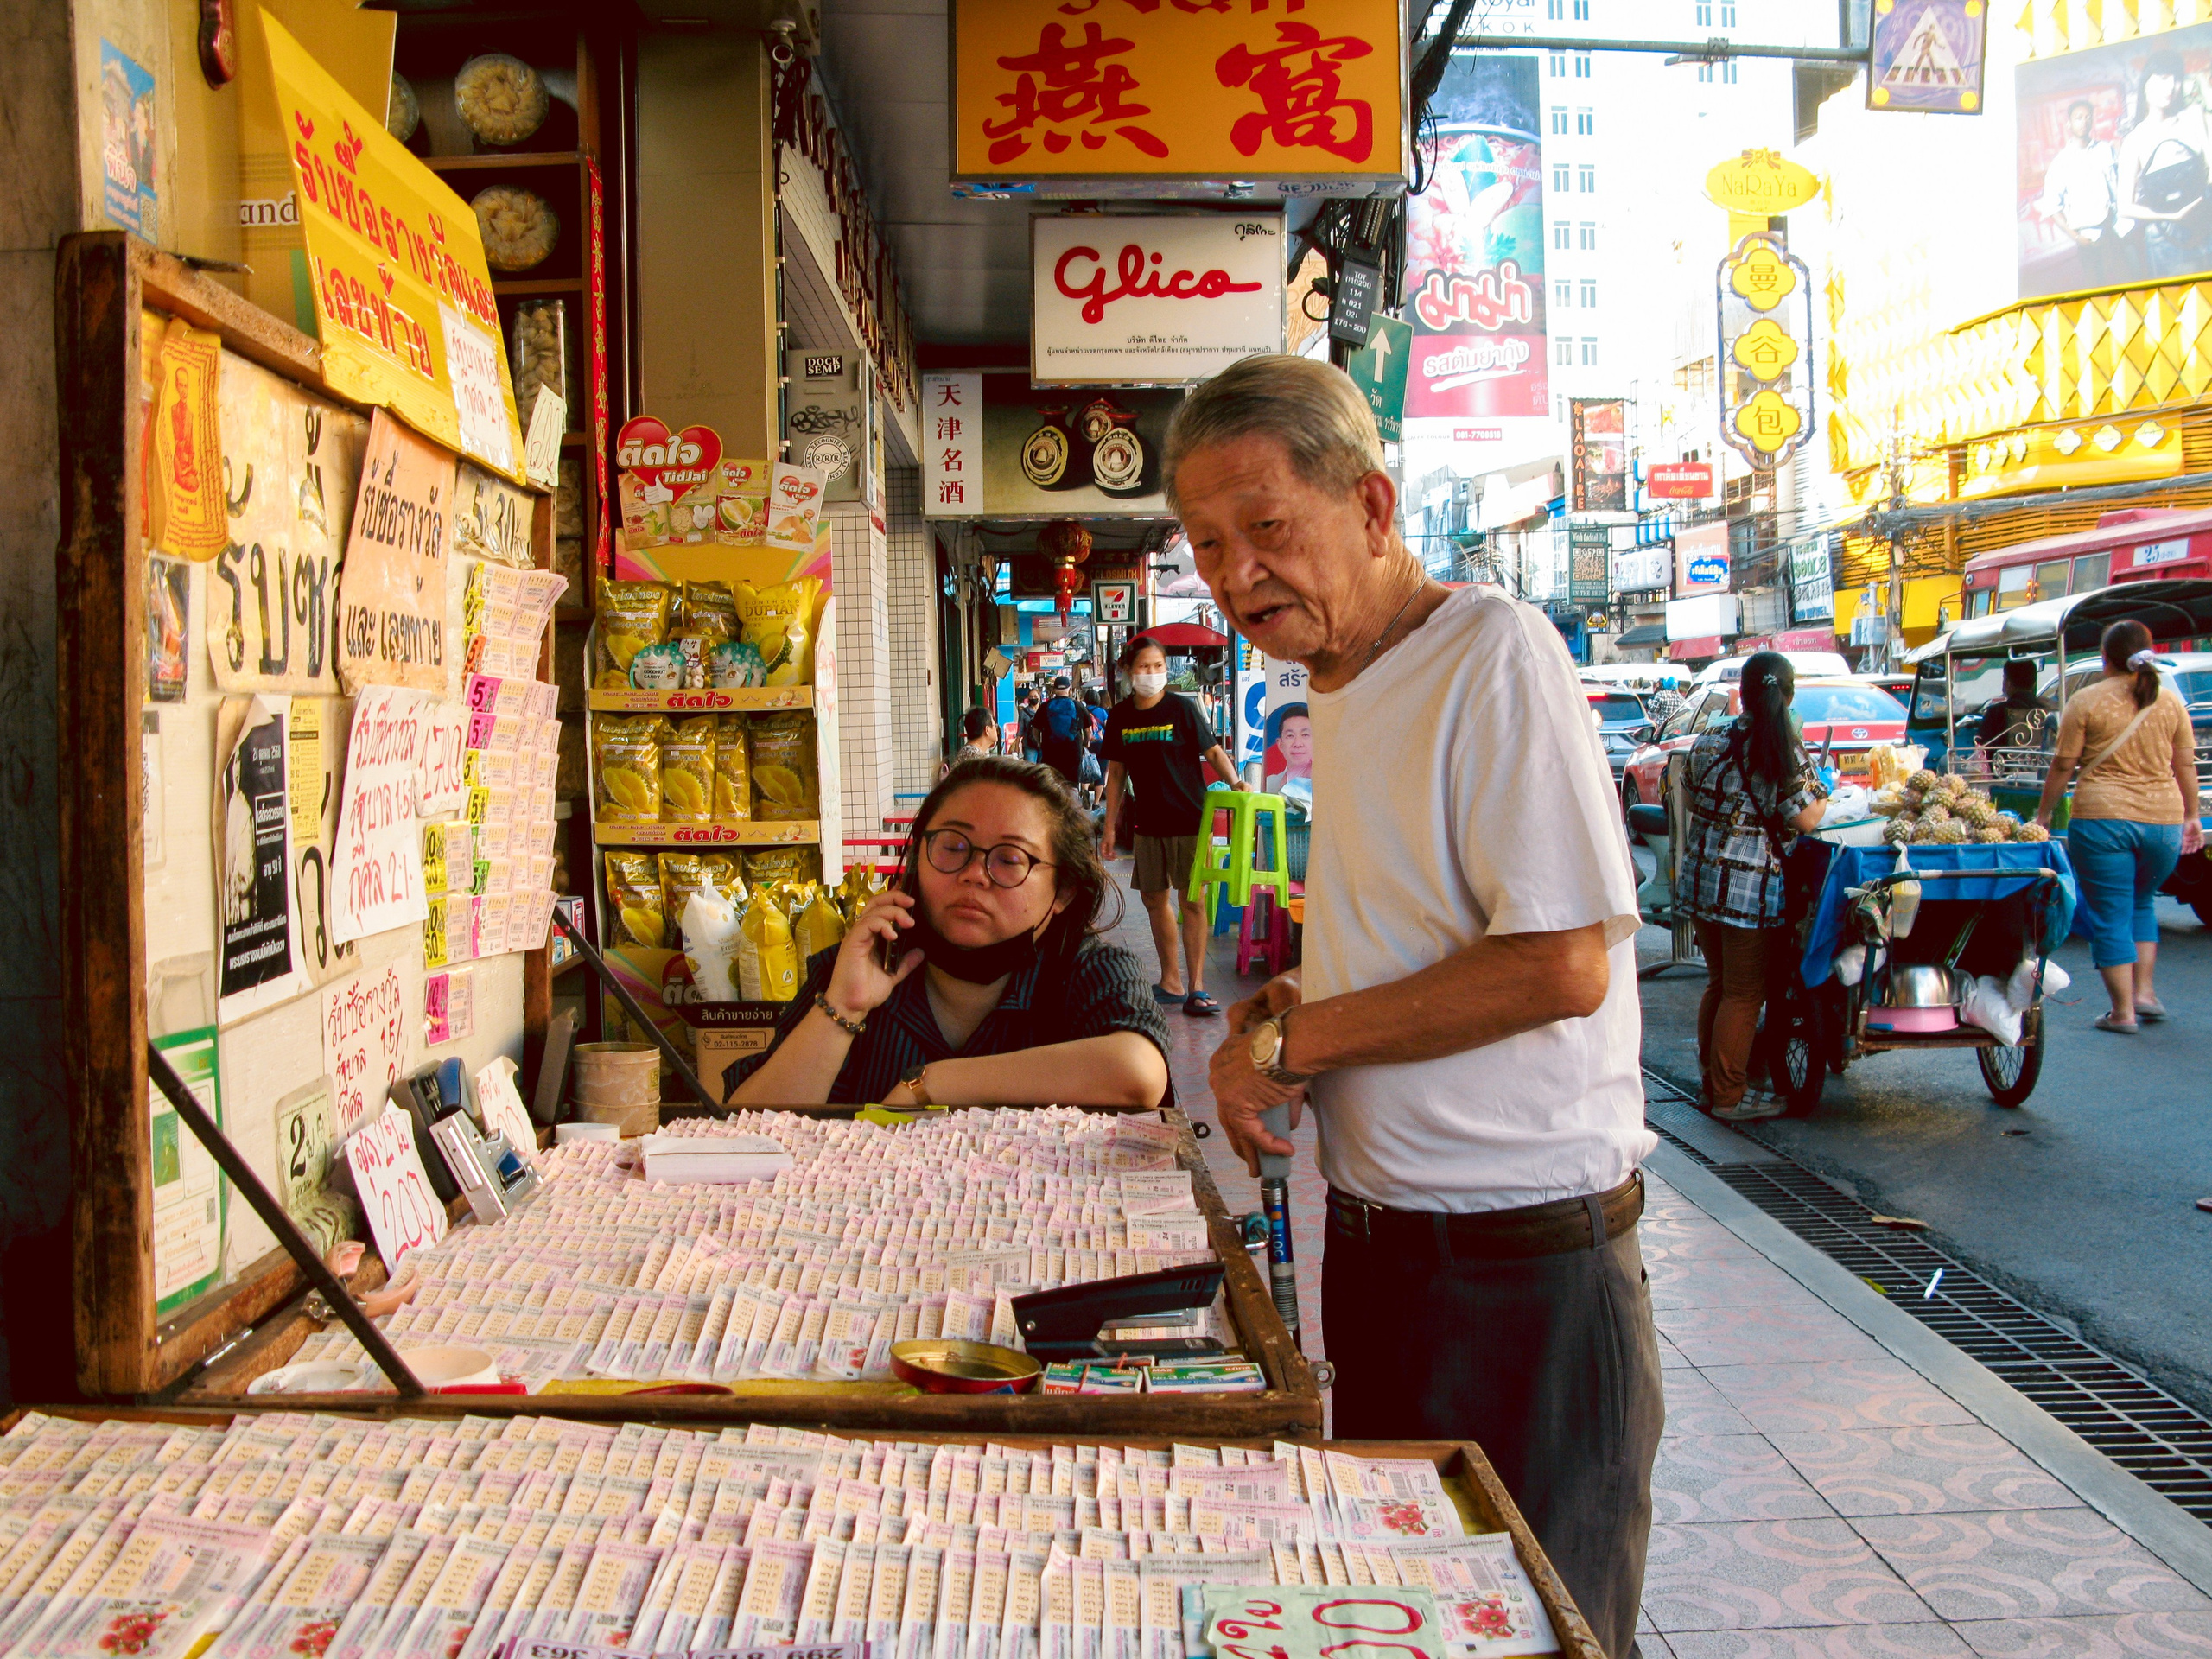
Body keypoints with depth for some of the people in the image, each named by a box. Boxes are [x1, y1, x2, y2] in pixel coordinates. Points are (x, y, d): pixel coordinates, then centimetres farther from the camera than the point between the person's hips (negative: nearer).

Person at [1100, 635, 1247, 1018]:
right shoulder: (1120, 716, 4)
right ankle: (1170, 981, 23)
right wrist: (1110, 823, 9)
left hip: (1189, 818, -5)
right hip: (1149, 822, 5)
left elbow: (1212, 750, -6)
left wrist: (1234, 780, -24)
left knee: (1190, 900, -5)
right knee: (1155, 900, 11)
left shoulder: (1180, 708, -7)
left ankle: (1196, 987, -2)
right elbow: (1116, 772, 11)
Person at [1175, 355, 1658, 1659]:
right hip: (1380, 1240, 8)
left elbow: (1561, 964, -24)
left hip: (1524, 1257, -8)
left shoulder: (1495, 652, -16)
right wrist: (1282, 1014, 1)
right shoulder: (1339, 687, 10)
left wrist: (1289, 1039, -16)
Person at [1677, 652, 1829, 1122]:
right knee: (1745, 994, 3)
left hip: (1701, 878, 6)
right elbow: (1804, 819, -13)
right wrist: (1822, 793, 5)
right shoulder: (1787, 750, -11)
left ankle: (1710, 1083, 27)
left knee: (1719, 983, 18)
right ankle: (1728, 1098, 8)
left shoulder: (1708, 742, 5)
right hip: (1752, 888, -6)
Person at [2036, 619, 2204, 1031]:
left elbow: (2063, 766, -2)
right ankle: (2145, 991, 17)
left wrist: (2044, 813, 9)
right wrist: (2191, 816, 20)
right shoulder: (2170, 700, 6)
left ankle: (2123, 1011, 3)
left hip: (2101, 816, -4)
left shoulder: (2086, 701, -4)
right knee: (2141, 903, 24)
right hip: (2163, 816, 4)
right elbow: (2186, 765, 10)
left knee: (2110, 915, 3)